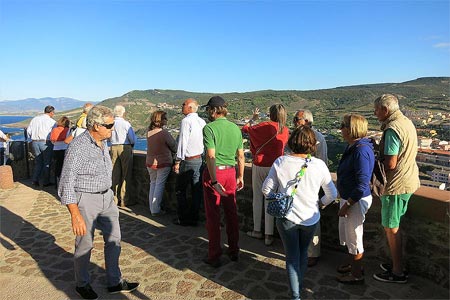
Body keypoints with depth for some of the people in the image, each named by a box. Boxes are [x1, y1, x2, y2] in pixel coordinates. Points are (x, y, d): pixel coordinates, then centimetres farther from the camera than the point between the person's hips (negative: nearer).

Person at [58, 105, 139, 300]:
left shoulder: (102, 143, 5)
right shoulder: (78, 147, -20)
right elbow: (66, 184, -20)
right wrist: (75, 215, -23)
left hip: (106, 197, 8)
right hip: (85, 200, -8)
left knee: (114, 239, 12)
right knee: (85, 244, 9)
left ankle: (114, 282, 28)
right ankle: (82, 284, 33)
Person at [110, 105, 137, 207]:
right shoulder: (125, 123, -12)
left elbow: (109, 138, 11)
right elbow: (133, 138, -8)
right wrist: (132, 145, 10)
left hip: (113, 148, 5)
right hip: (125, 148, -5)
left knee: (115, 174, 11)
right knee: (126, 175, 2)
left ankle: (115, 198, 19)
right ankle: (124, 200, 6)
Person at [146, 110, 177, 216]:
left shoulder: (149, 132, 0)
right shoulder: (164, 133, -18)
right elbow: (174, 146, -7)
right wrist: (172, 153, 14)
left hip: (150, 163, 6)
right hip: (163, 163, -6)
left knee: (153, 183, 17)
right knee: (159, 185, 1)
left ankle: (152, 208, 25)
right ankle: (156, 210, 6)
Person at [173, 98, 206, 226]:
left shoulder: (186, 121, -13)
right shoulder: (202, 121, 8)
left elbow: (182, 142, -16)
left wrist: (178, 161, -12)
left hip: (188, 160, -7)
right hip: (200, 159, 7)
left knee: (180, 190, 6)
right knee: (196, 190, 10)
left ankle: (183, 219, 11)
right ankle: (194, 218, 18)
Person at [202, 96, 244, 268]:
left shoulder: (209, 128, -11)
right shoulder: (235, 128, 6)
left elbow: (211, 156, -21)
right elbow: (241, 156, 8)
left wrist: (214, 181, -21)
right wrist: (240, 177, 17)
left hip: (214, 173, -5)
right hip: (230, 172, 5)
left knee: (213, 216, 5)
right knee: (231, 213, 15)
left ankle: (214, 257, 16)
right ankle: (234, 252, 28)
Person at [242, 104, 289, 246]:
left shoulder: (264, 126, -9)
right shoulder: (285, 130, 1)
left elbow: (245, 129, 5)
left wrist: (253, 118, 22)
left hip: (259, 166, -2)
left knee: (257, 198, 12)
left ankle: (257, 230, 22)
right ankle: (269, 235, 12)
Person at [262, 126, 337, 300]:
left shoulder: (280, 162, -13)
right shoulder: (319, 165, -13)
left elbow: (267, 189, -6)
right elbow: (332, 194, -3)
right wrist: (321, 203, 16)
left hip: (286, 217, -2)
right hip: (310, 218, 2)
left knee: (292, 256, 15)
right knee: (303, 253, 26)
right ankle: (299, 285, 44)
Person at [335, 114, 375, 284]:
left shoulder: (361, 151, -26)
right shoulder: (352, 147, 5)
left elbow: (362, 185, -26)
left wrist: (347, 205, -20)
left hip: (357, 200, -10)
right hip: (348, 197, 10)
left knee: (354, 238, 8)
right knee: (346, 233, 24)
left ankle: (357, 275, 29)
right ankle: (352, 264, 46)